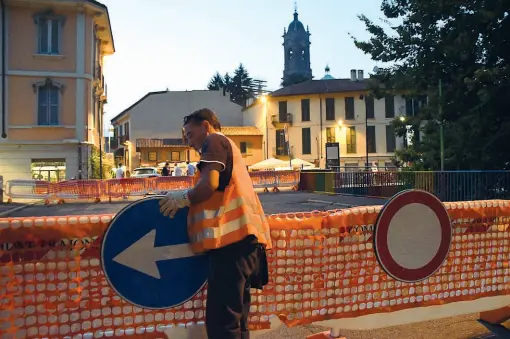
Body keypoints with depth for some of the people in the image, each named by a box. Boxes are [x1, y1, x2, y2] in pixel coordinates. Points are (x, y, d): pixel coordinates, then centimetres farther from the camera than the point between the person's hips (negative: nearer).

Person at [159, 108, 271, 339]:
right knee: (234, 318, 14)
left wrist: (183, 198, 2)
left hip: (232, 237, -10)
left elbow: (210, 183, -14)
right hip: (242, 239, 10)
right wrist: (189, 200, 22)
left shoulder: (214, 141, 4)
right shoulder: (227, 147, 32)